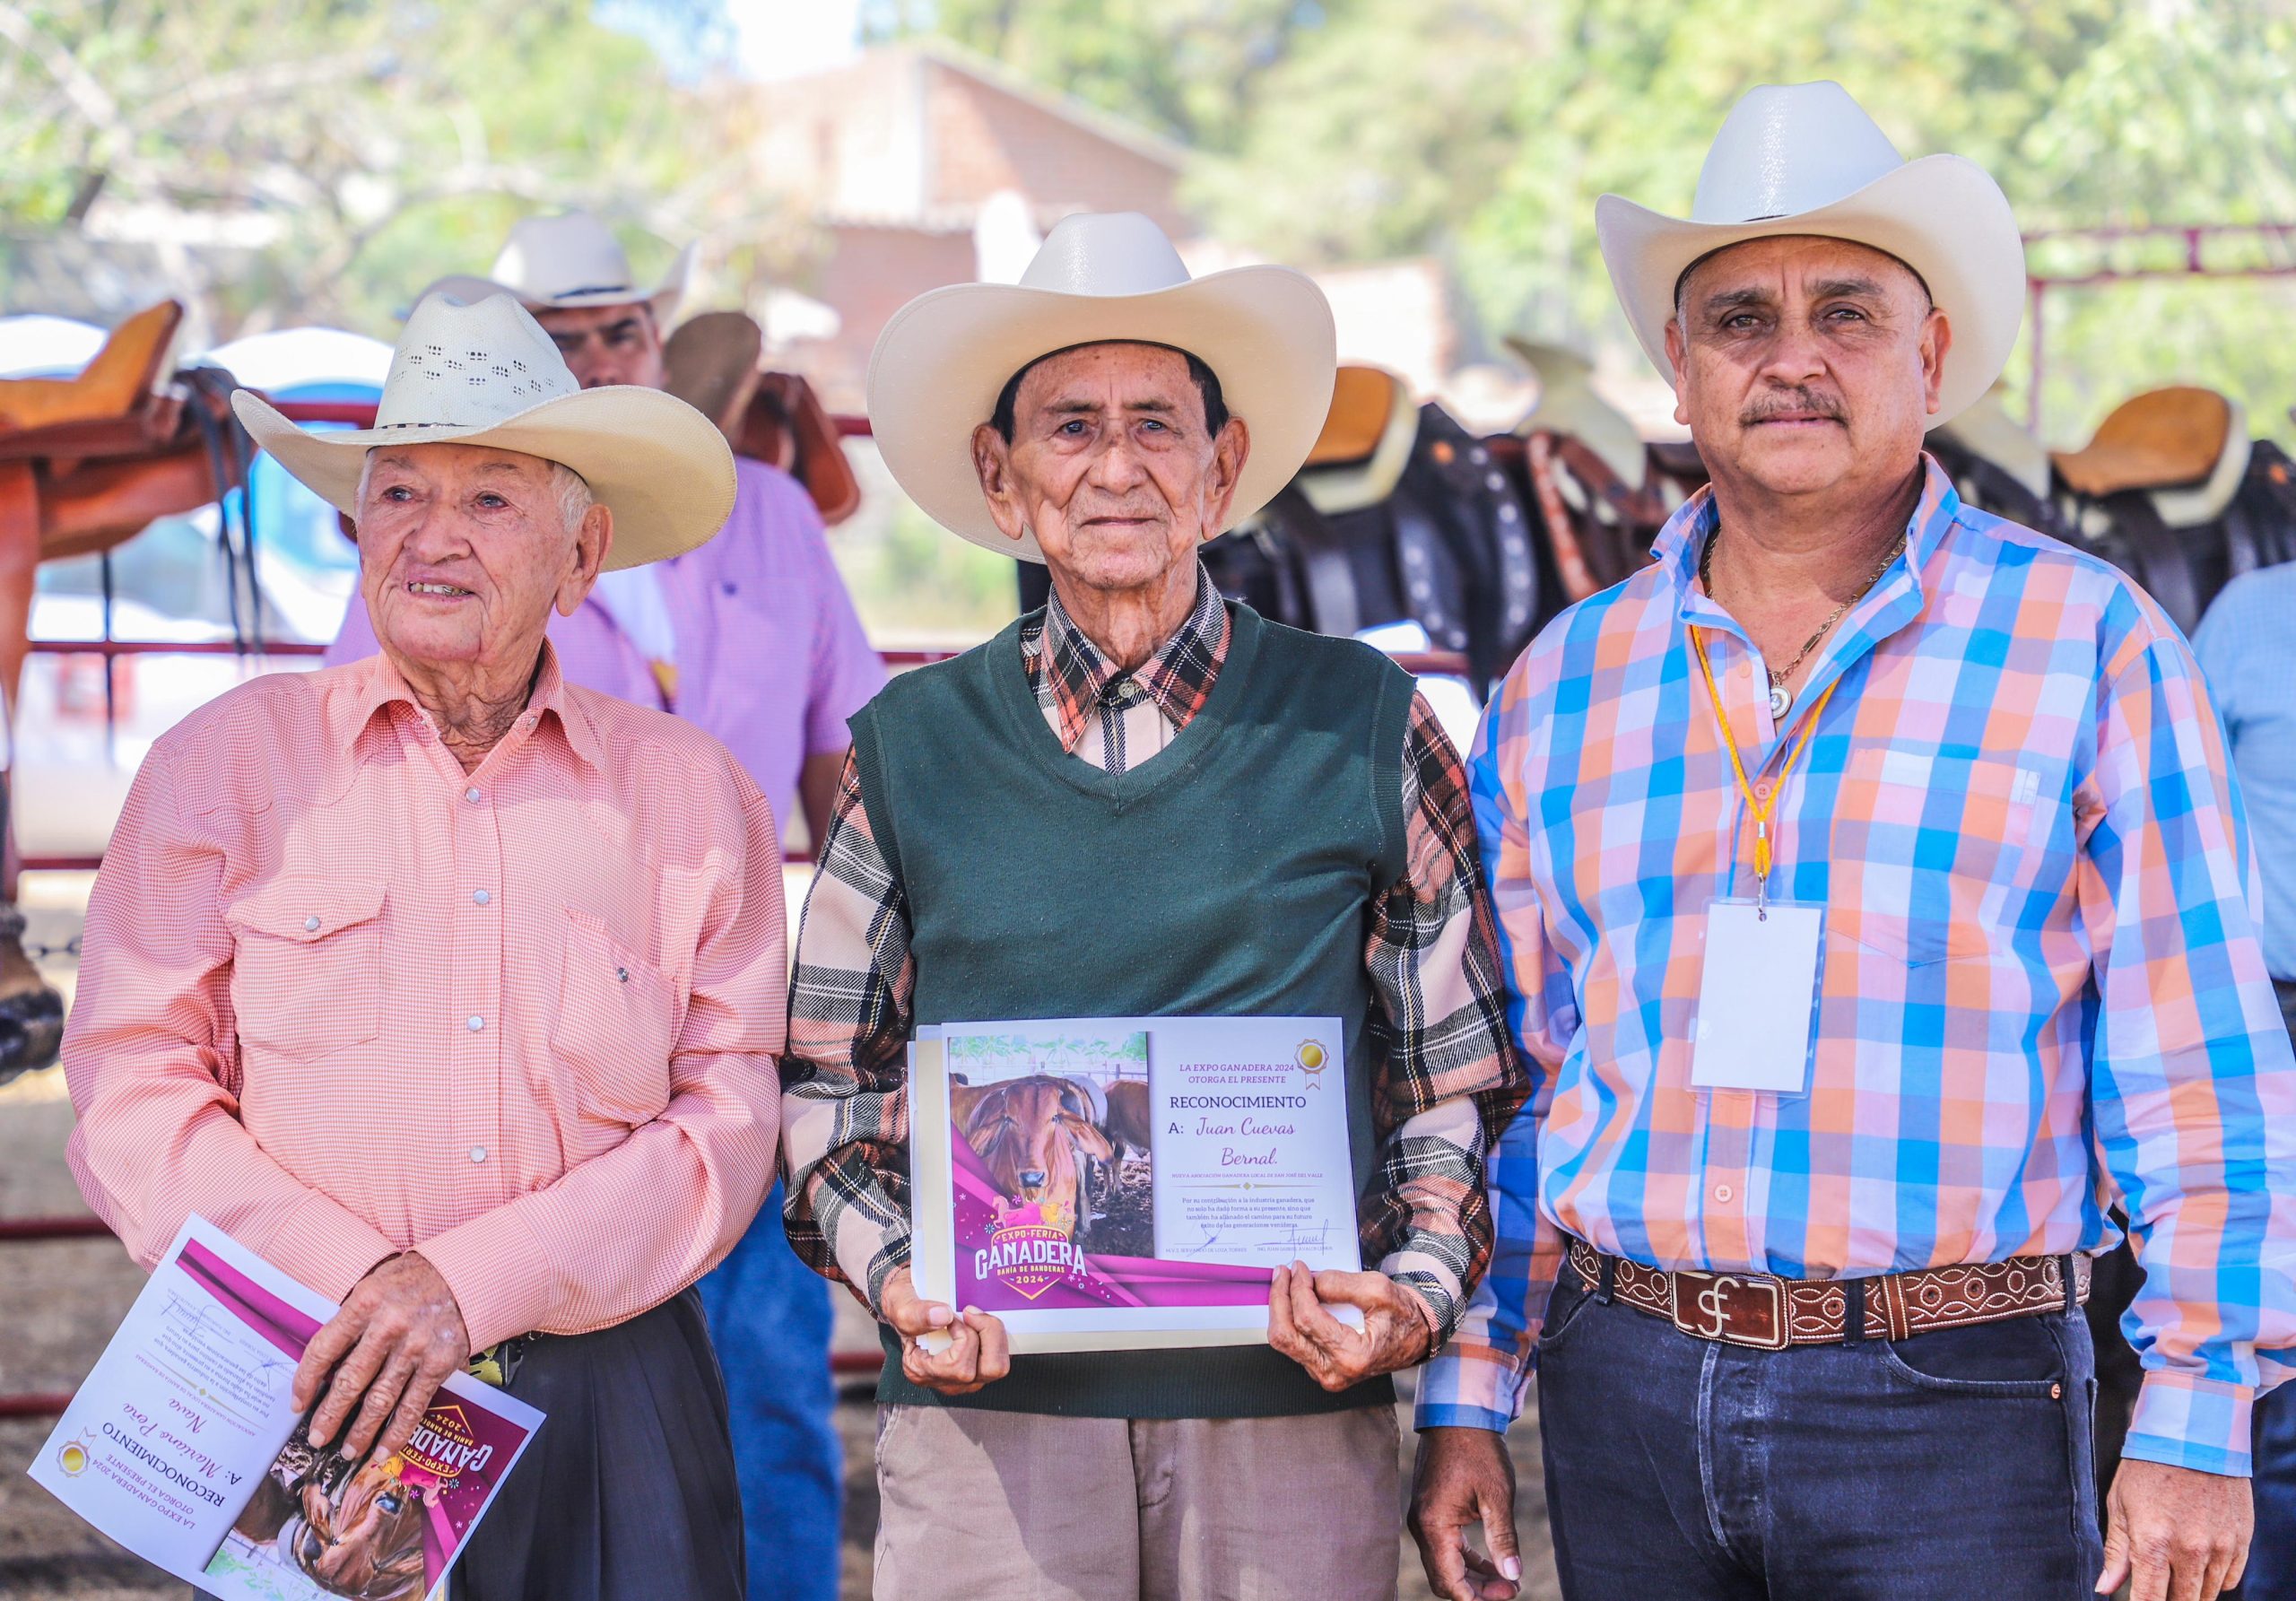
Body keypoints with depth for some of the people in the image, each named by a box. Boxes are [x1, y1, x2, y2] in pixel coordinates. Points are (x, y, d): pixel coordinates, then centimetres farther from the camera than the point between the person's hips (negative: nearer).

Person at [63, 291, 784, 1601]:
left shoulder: (693, 794, 7)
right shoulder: (229, 761, 6)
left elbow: (728, 1124, 0)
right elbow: (133, 1095, 1)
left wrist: (472, 1285, -13)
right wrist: (352, 1290, -13)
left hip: (612, 1395, 1)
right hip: (312, 1400, -1)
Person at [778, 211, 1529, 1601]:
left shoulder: (1365, 728, 5)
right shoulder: (913, 749, 7)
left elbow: (1464, 1075, 9)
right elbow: (828, 1080, 12)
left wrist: (1418, 1292, -6)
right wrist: (894, 1279, -4)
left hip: (1295, 1418, 0)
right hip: (989, 1409, 1)